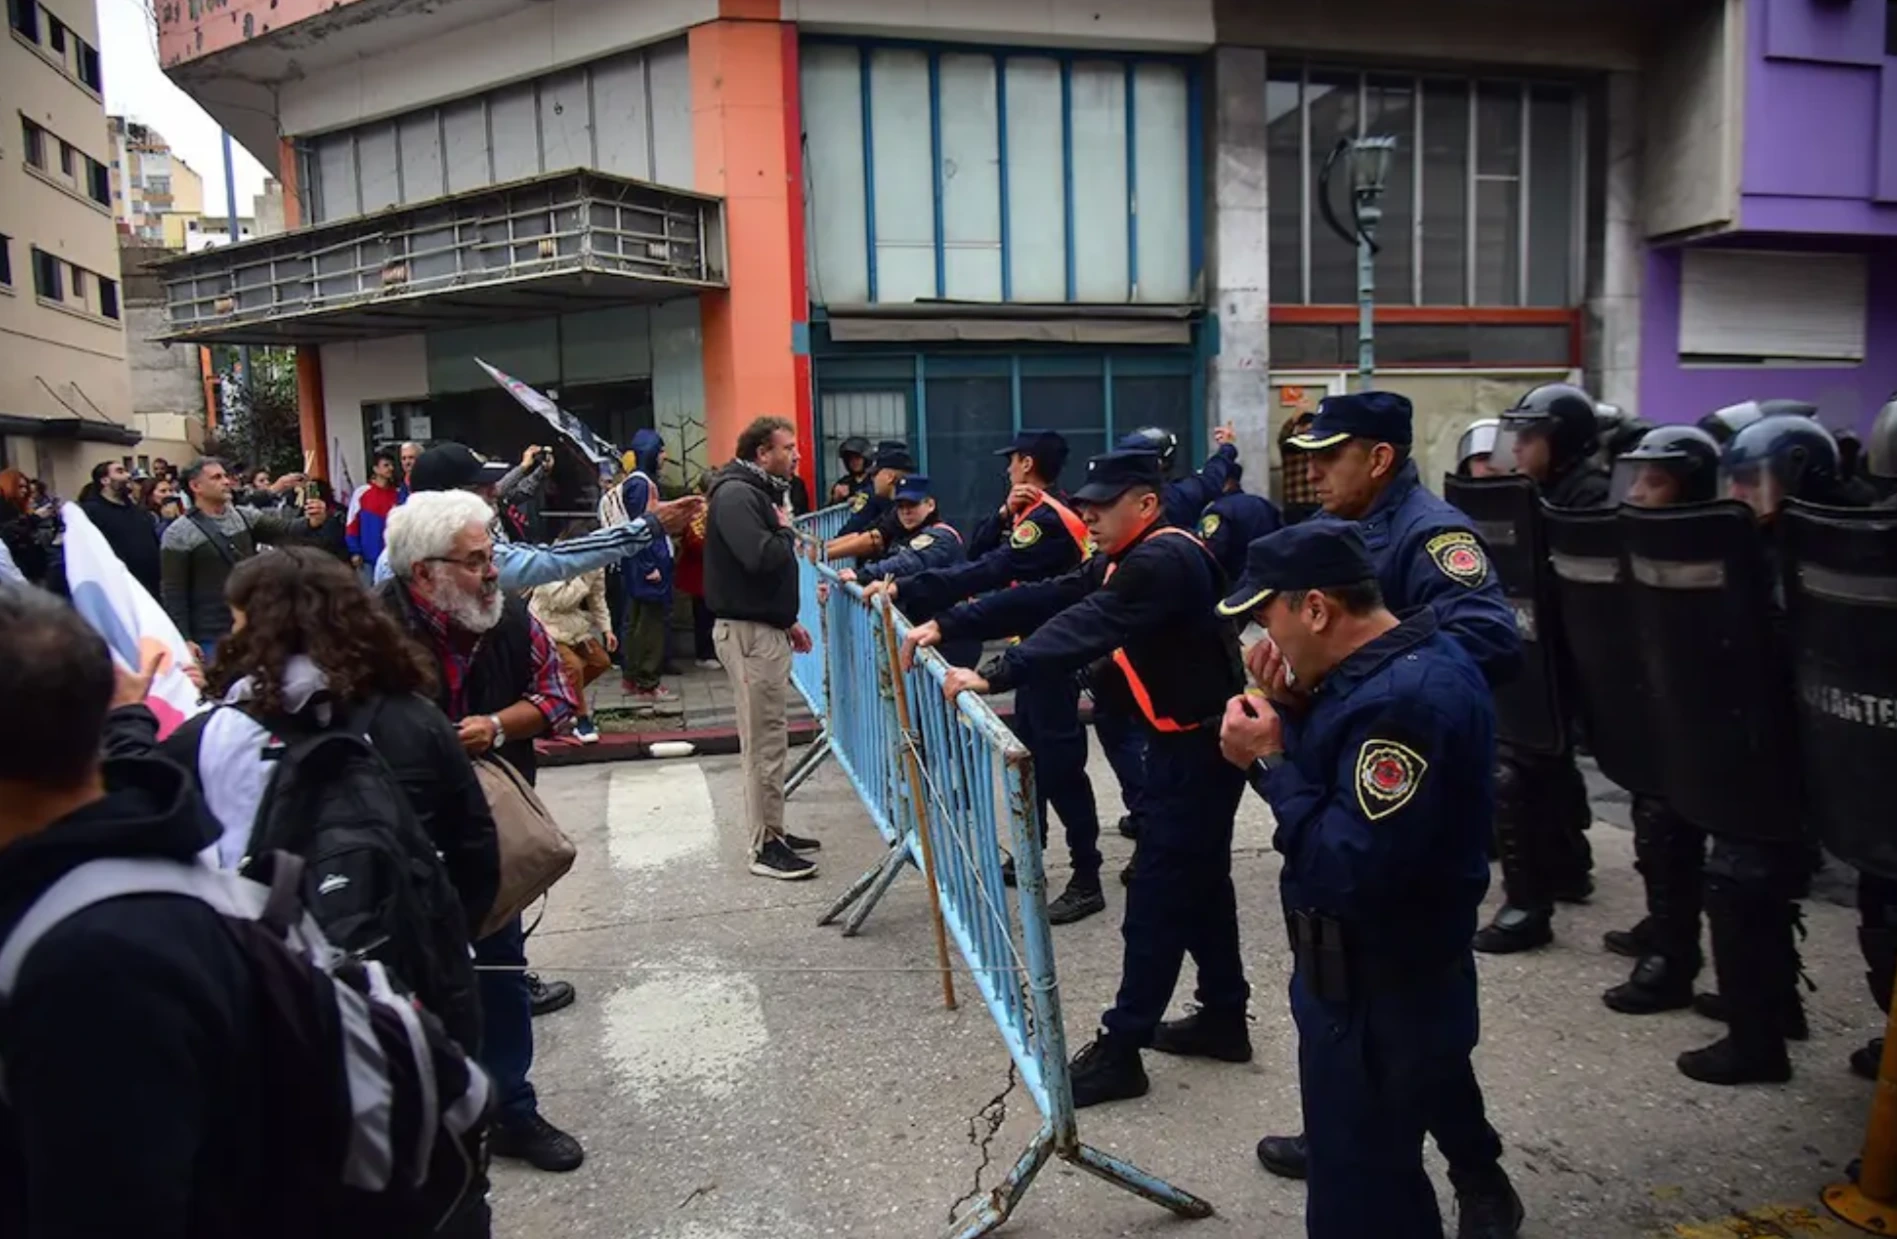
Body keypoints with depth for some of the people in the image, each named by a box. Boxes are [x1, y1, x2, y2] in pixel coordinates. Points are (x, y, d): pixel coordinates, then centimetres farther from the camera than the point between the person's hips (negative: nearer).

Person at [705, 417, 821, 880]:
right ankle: (765, 848, 2)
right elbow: (761, 557, -29)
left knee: (771, 738, 16)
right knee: (764, 741, -6)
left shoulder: (759, 491, 17)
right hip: (748, 632, -11)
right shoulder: (736, 494, -16)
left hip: (766, 626, 11)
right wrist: (786, 531, -9)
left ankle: (772, 831, 26)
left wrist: (788, 620, 20)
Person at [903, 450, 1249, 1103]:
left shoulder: (1165, 561, -21)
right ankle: (1224, 1017, 32)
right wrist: (945, 625, -5)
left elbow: (1084, 629, -33)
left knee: (1158, 894, -5)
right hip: (1185, 739, 10)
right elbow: (1044, 600, 4)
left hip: (1200, 745, -10)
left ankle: (1121, 1049, 4)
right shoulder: (1125, 561, 10)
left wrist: (992, 676, -39)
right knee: (1197, 881, 18)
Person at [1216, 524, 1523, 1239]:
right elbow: (1334, 786, 9)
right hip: (1383, 973, 10)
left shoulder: (1403, 702, -29)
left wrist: (1270, 762, -25)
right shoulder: (1397, 664, 4)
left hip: (1378, 997, -10)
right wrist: (1292, 713, -6)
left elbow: (1351, 872, -32)